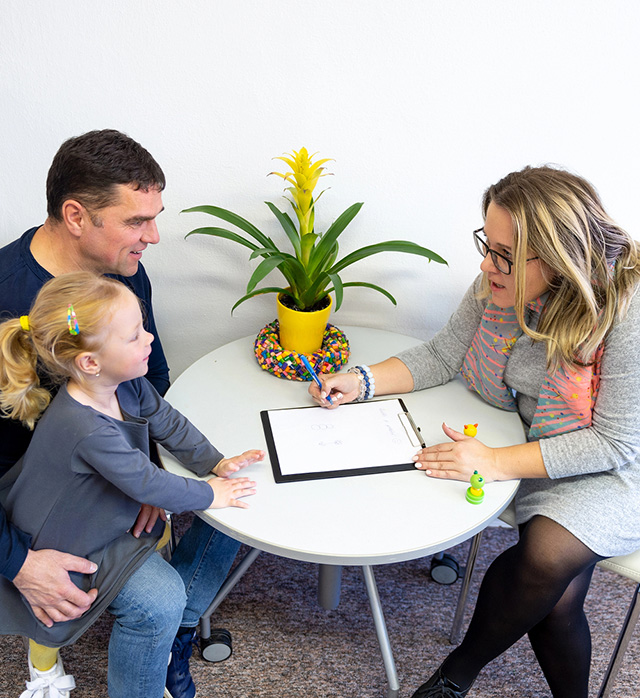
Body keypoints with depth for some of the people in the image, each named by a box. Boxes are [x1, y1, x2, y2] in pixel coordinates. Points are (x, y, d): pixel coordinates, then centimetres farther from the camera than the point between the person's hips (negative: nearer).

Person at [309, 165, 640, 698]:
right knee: (554, 600, -15)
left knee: (548, 556, -27)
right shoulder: (502, 284, -11)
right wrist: (362, 382, -12)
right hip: (539, 450, 4)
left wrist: (496, 462, -29)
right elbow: (444, 355, 2)